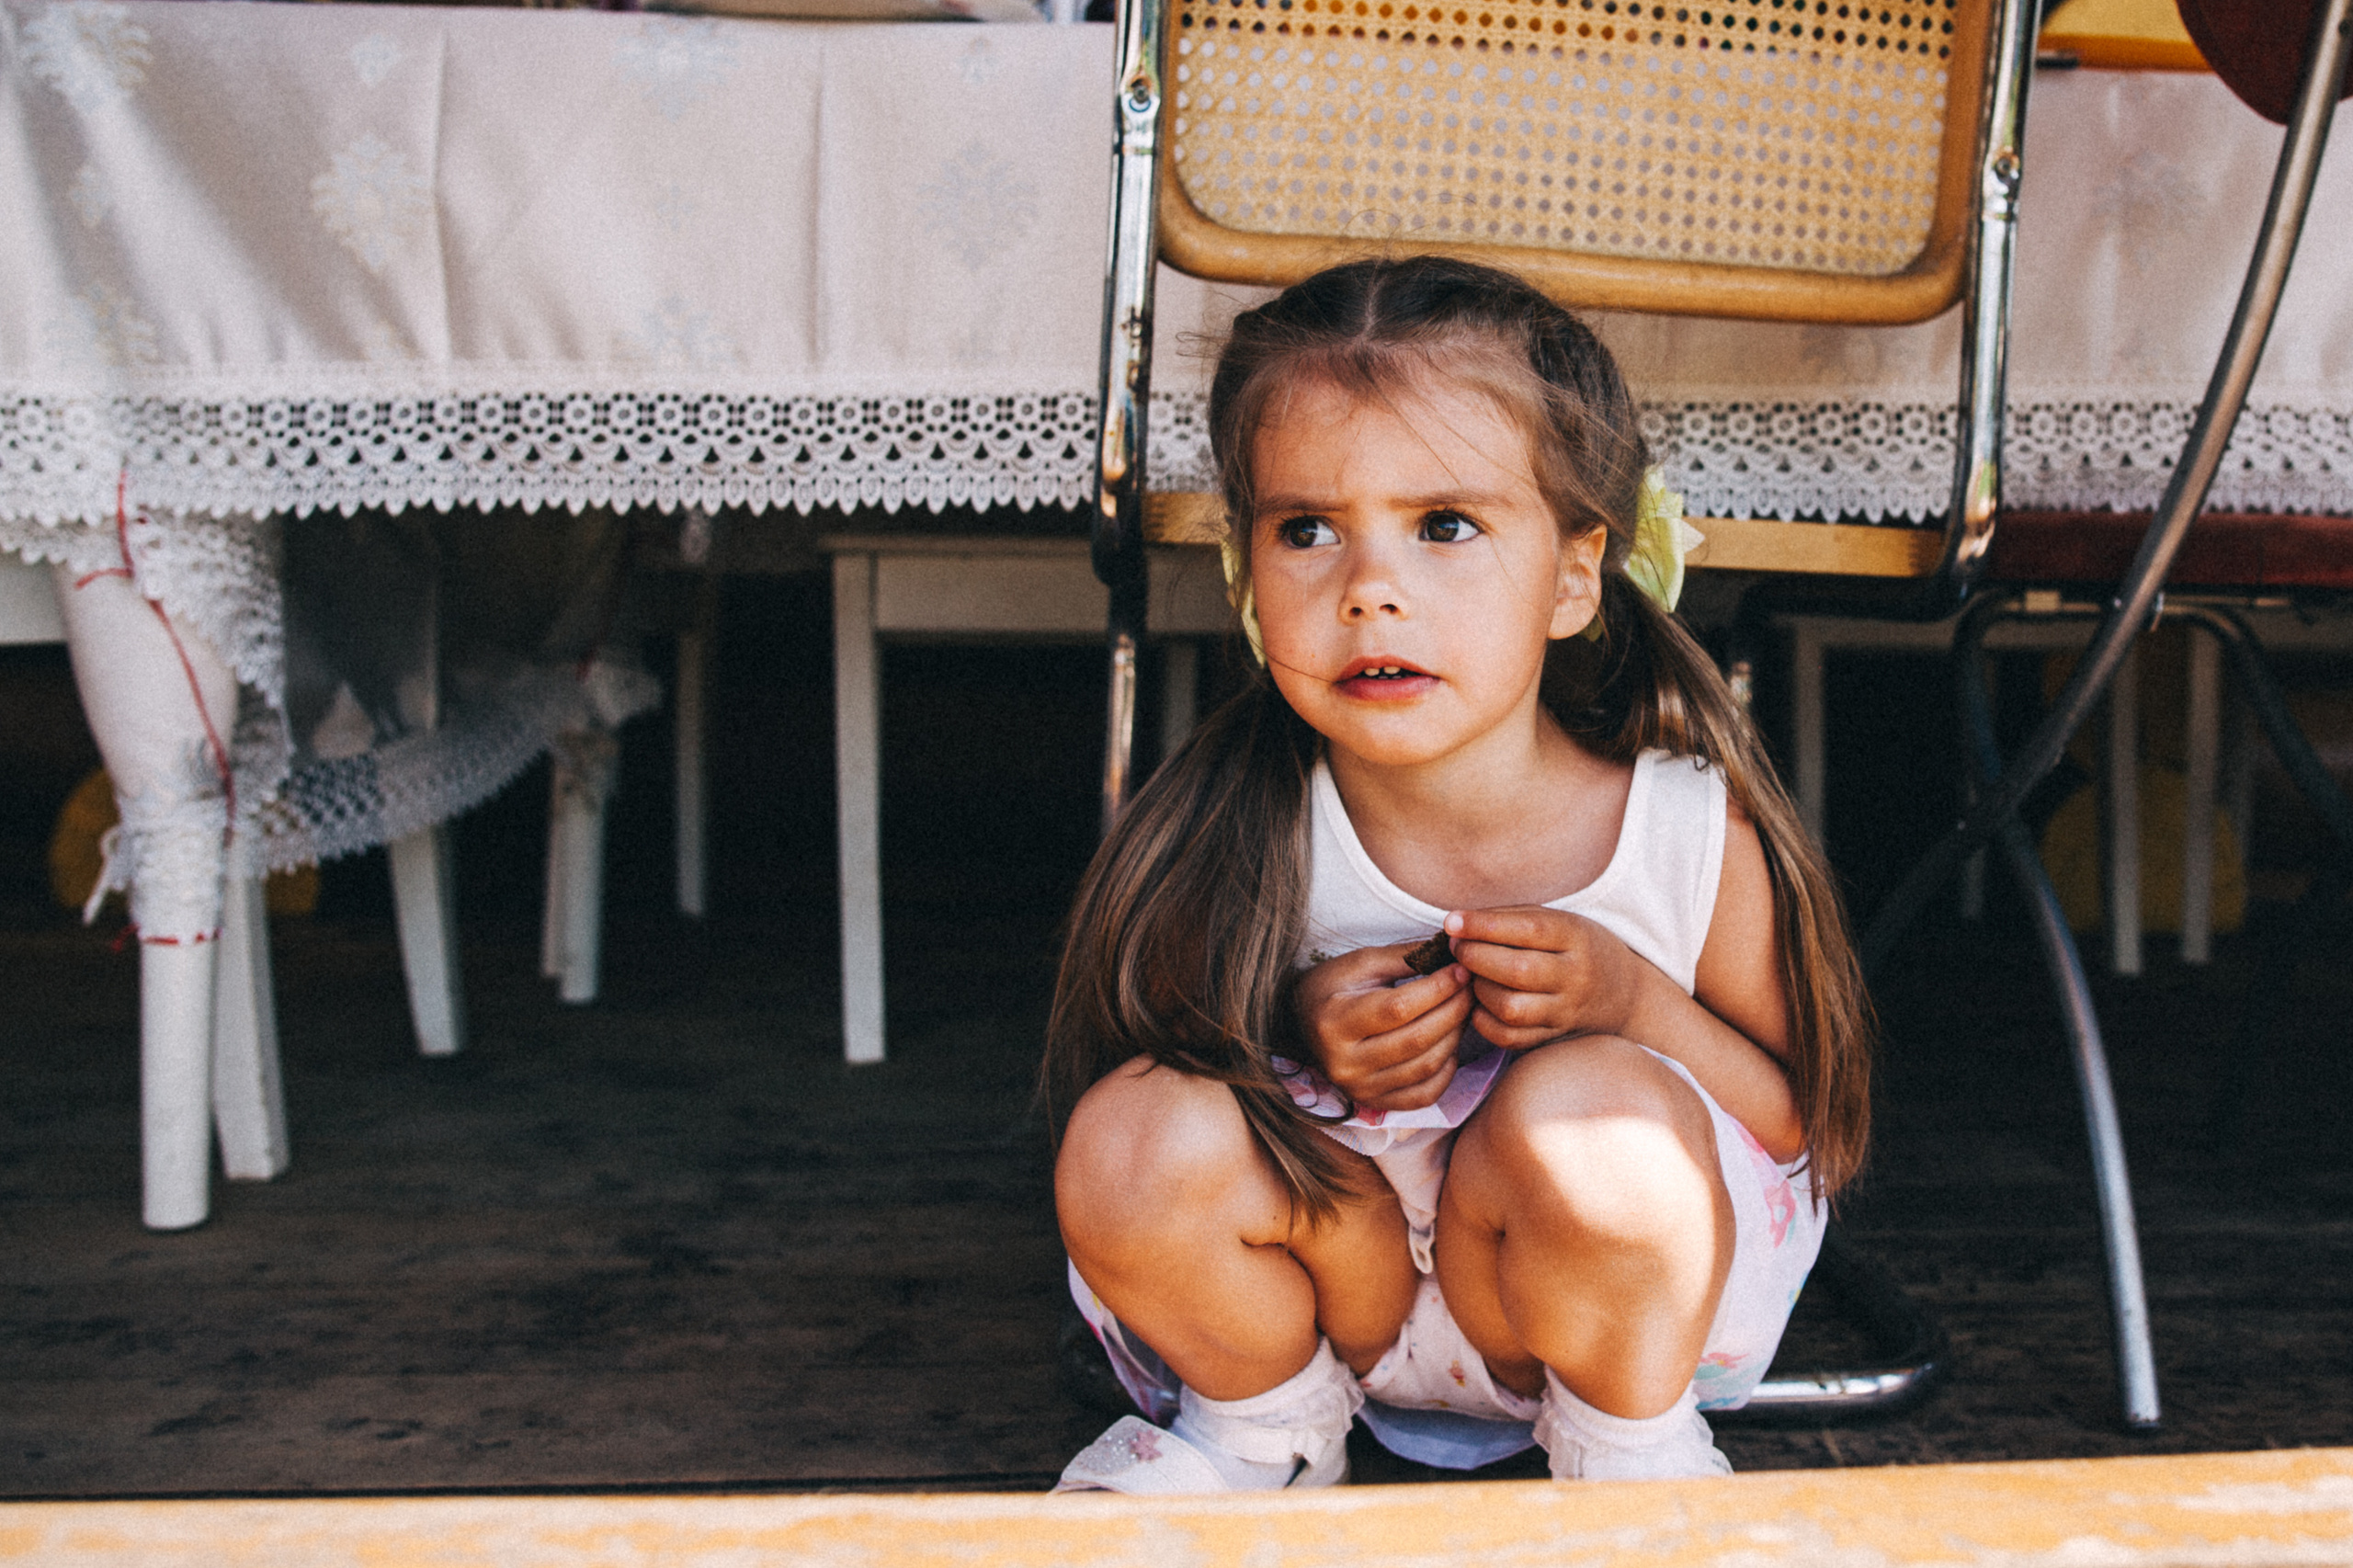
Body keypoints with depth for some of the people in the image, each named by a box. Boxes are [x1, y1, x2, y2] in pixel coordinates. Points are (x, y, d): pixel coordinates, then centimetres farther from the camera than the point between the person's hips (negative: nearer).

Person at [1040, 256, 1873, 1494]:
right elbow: (1139, 1054, -2)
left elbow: (1807, 1123, -6)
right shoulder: (1231, 833, -16)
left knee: (1589, 1115, -35)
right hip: (1330, 1269, 2)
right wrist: (1292, 1036, -24)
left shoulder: (1691, 829, -17)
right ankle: (1271, 1428, 5)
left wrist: (1634, 1001, -26)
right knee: (1135, 1136, -28)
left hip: (1613, 1292, -1)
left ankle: (1630, 1450, -2)